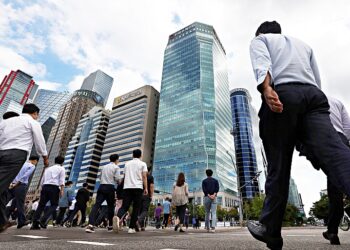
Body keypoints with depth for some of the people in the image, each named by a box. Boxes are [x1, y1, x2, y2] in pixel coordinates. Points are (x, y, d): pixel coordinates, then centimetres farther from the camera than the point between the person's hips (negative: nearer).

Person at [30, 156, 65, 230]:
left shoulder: (48, 168, 24)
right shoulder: (61, 168, 8)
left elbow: (42, 181, 21)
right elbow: (62, 180, -5)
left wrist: (42, 190, 26)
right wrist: (62, 190, -8)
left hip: (45, 187, 5)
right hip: (54, 187, -5)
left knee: (41, 205, 7)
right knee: (54, 205, 4)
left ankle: (34, 223, 1)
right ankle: (43, 220, -12)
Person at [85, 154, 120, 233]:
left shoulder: (104, 167, 17)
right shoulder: (116, 167, 1)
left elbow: (101, 177, 18)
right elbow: (117, 178, -6)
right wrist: (118, 181, 14)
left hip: (101, 186, 4)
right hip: (110, 187, -4)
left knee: (96, 205, -5)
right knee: (111, 206, 11)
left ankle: (91, 224, -20)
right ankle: (110, 226, 22)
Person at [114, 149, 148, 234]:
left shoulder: (127, 163, 17)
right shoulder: (143, 164, 5)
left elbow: (124, 176, 21)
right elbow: (144, 177, -5)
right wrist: (146, 188, -4)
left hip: (127, 187, 3)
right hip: (138, 187, -3)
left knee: (124, 206, 2)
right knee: (136, 208, 6)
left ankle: (118, 217, -27)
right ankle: (131, 228, 5)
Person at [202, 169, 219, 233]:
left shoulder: (204, 181, 6)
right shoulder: (215, 180, 10)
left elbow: (204, 189, -8)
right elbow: (217, 188, -6)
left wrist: (209, 196, -13)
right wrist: (214, 195, -15)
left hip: (206, 197, 0)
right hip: (214, 198, 0)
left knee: (207, 213, 13)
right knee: (214, 213, -3)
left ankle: (207, 227, 19)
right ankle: (213, 228, -16)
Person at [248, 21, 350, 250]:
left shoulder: (259, 39, 23)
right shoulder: (303, 44, 38)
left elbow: (262, 63, -3)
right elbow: (317, 81, 28)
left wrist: (267, 89, -21)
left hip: (282, 94, -4)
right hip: (314, 95, 5)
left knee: (278, 168, -1)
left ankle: (270, 230, 11)